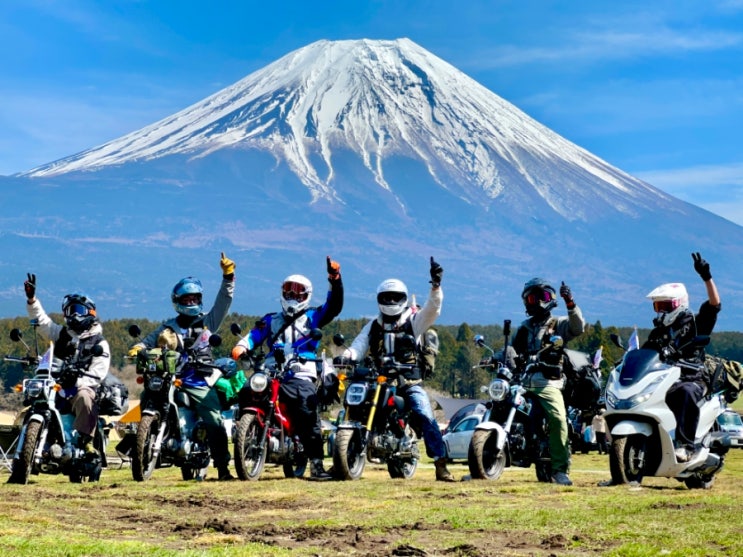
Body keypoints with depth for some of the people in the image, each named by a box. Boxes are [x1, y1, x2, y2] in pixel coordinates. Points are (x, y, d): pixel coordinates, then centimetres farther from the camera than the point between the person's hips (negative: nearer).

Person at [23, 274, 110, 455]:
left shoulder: (99, 343, 4)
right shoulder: (62, 334, 19)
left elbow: (98, 372, -9)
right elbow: (41, 319, 12)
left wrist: (76, 383, -25)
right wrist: (31, 298, -4)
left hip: (82, 386, -5)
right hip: (55, 383, 5)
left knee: (84, 397, -38)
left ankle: (86, 440, -37)